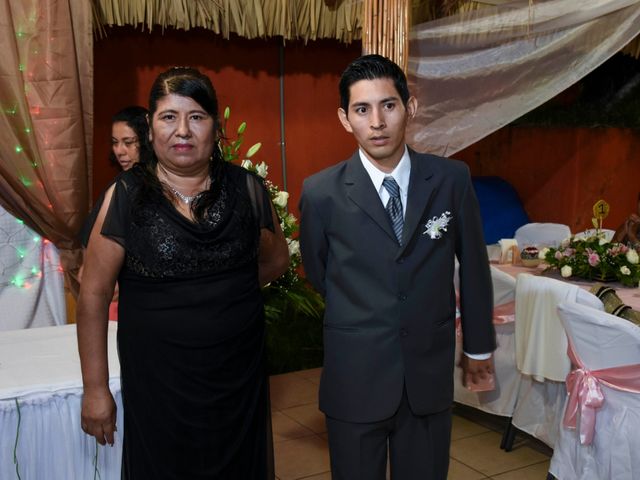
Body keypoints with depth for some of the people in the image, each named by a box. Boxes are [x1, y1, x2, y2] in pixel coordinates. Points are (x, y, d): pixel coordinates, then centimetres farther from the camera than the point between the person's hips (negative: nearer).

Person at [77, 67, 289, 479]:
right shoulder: (127, 196, -9)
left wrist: (226, 290, 3)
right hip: (157, 382, -2)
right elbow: (94, 295, -6)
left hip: (239, 376, 3)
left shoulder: (246, 189, -3)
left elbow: (276, 259, 13)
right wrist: (95, 389, -5)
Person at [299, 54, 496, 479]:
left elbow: (473, 264, 5)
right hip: (354, 377, -1)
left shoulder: (452, 180, -7)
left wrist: (479, 344, 13)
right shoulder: (321, 193, -11)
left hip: (431, 371, 2)